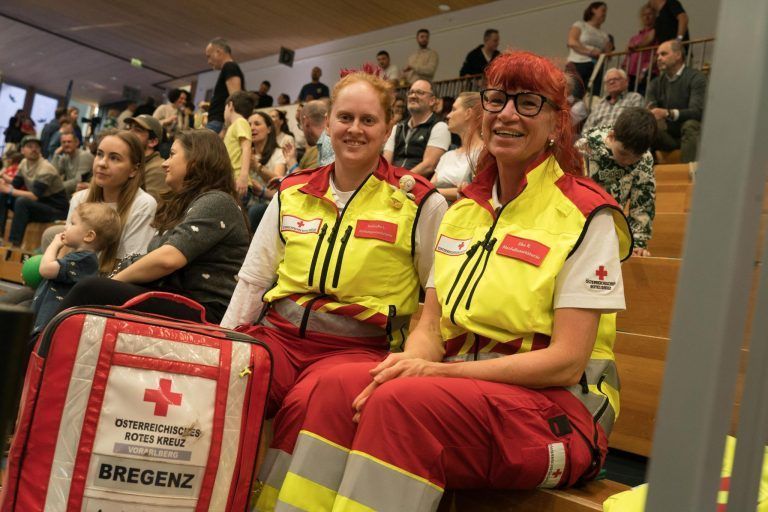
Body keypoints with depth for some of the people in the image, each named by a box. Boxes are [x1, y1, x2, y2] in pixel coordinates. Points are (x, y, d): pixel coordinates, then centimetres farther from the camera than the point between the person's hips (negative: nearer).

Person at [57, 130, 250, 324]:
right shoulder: (185, 204, 24)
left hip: (202, 311, -8)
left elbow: (168, 258, -19)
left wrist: (116, 280, -6)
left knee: (91, 290, -20)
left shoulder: (216, 202, -7)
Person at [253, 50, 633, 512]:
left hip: (557, 408, -5)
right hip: (462, 386, 5)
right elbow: (431, 324, 9)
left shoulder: (586, 215, -8)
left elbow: (567, 362, -13)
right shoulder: (465, 209, 11)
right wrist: (412, 365, -15)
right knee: (338, 386, -21)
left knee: (400, 403, -31)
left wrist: (438, 371, -21)